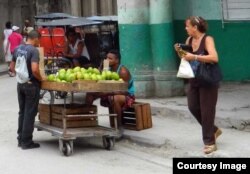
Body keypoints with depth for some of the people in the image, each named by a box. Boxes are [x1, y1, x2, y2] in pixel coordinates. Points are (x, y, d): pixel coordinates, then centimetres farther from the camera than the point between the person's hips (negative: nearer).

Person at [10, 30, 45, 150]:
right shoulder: (34, 50, -17)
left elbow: (12, 67, 12)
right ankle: (26, 142, 5)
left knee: (22, 112, 16)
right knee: (30, 113, 1)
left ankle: (21, 139, 23)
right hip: (31, 85, -7)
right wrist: (41, 79, -11)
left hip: (20, 84, 7)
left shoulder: (18, 49, 6)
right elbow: (34, 69, -26)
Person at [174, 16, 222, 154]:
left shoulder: (207, 39, -16)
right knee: (193, 107, 9)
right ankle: (213, 130, 29)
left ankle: (210, 142, 8)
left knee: (207, 111, -3)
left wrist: (194, 57, -32)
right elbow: (187, 57, 16)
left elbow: (214, 58, -30)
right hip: (194, 81, 7)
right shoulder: (189, 39, 4)